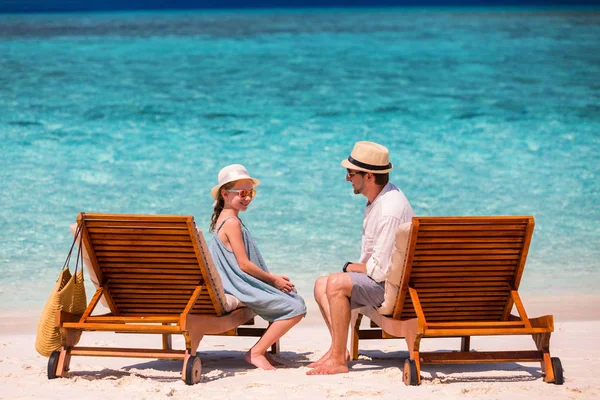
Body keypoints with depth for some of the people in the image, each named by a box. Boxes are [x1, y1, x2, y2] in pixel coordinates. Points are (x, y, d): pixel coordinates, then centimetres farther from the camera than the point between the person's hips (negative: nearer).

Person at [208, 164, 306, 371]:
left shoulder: (225, 219, 16)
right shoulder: (232, 222, -15)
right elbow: (244, 264, -19)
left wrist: (273, 278, 10)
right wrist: (274, 279, -9)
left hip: (242, 284, 10)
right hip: (242, 287, -10)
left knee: (293, 297, 17)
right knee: (296, 308, -14)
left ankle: (261, 350, 12)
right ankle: (256, 352, -10)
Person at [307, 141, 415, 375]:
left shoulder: (389, 211, -26)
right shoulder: (378, 198, 6)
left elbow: (380, 270, -26)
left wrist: (349, 268, -8)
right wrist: (355, 268, 1)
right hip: (384, 277, 11)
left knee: (336, 283, -27)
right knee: (321, 285, 12)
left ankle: (339, 360, -22)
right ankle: (339, 349, -1)